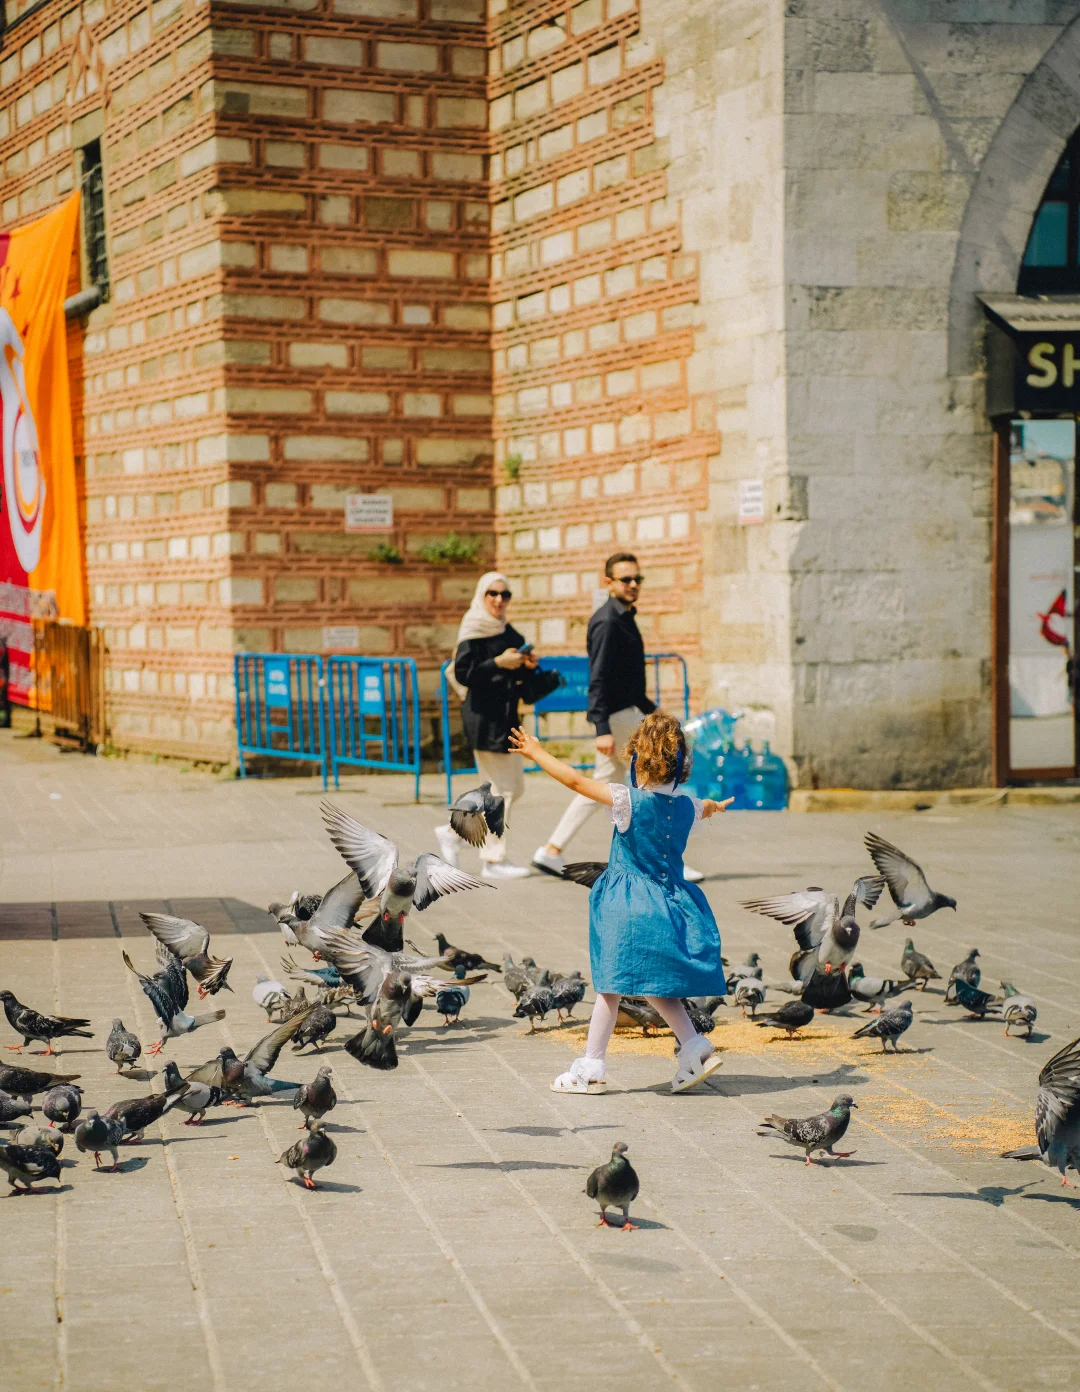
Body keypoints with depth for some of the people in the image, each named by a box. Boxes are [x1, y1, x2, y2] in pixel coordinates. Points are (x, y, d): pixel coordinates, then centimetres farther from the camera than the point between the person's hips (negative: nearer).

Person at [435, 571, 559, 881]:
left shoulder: (509, 634, 15)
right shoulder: (473, 631, -9)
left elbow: (522, 682, 18)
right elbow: (463, 674, -18)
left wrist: (530, 666, -1)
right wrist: (498, 663, -22)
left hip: (506, 715, 9)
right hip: (484, 718, -9)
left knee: (515, 787, 12)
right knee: (501, 790, -6)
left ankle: (453, 831, 20)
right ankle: (493, 861, 2)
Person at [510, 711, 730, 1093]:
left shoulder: (628, 800, -16)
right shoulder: (687, 806, 1)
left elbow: (575, 780, -13)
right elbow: (706, 808, 28)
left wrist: (538, 754, 0)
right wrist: (715, 806, 53)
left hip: (629, 903, -6)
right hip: (668, 900, 6)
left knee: (610, 984, 1)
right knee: (652, 983, 19)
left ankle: (590, 1067, 7)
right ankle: (695, 1048, 10)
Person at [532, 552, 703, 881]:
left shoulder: (624, 618, 15)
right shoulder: (607, 622, -15)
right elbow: (598, 679, -21)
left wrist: (651, 709, 25)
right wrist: (602, 729, -26)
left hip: (626, 712, 10)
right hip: (617, 717, -10)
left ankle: (552, 851, 16)